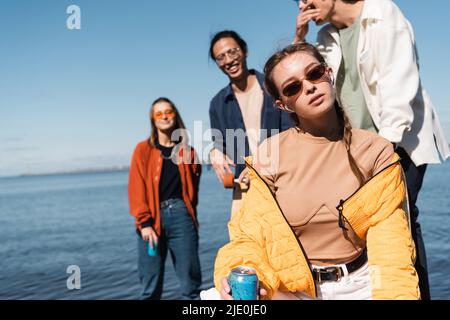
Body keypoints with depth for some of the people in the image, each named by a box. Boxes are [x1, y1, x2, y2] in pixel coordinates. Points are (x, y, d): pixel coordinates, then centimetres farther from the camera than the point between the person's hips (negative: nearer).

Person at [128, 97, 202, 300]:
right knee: (150, 288, 2)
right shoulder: (143, 149, 7)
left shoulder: (187, 151, 12)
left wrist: (191, 216, 8)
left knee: (190, 283, 1)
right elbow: (136, 188, -1)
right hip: (152, 219, -1)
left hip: (181, 215, 1)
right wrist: (144, 222, -10)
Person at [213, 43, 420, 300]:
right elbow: (253, 233, -4)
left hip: (358, 285, 1)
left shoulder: (376, 152, -2)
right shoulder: (269, 155, -5)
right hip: (291, 287, -1)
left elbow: (390, 244, -6)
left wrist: (397, 294, -23)